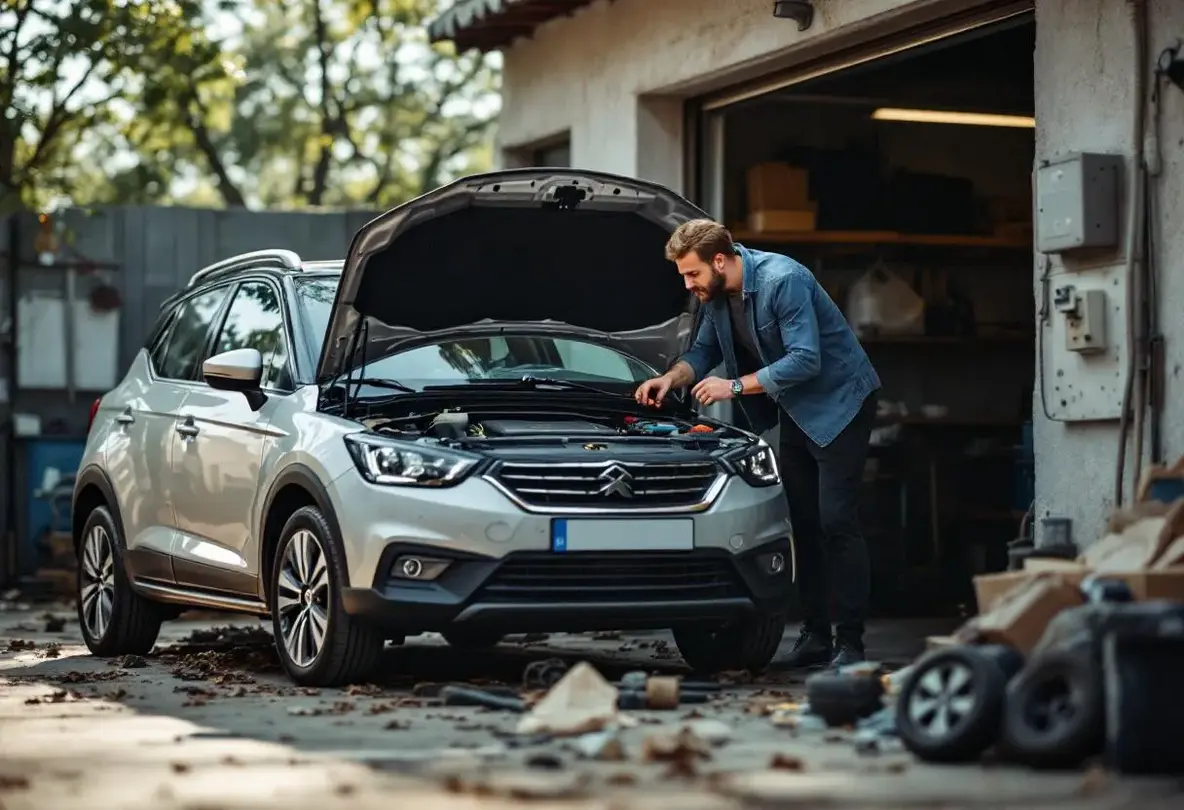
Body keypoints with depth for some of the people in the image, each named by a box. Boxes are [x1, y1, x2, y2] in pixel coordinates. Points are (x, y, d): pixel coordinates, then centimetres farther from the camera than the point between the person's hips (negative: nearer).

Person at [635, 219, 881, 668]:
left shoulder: (782, 280, -27)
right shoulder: (716, 294, 0)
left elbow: (805, 360, -29)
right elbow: (705, 351, 15)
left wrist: (736, 386, -26)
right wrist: (672, 378, -5)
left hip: (839, 402, -9)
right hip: (795, 410, 9)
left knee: (837, 521, -13)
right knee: (803, 522, 8)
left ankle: (849, 643, -11)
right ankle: (815, 636, 13)